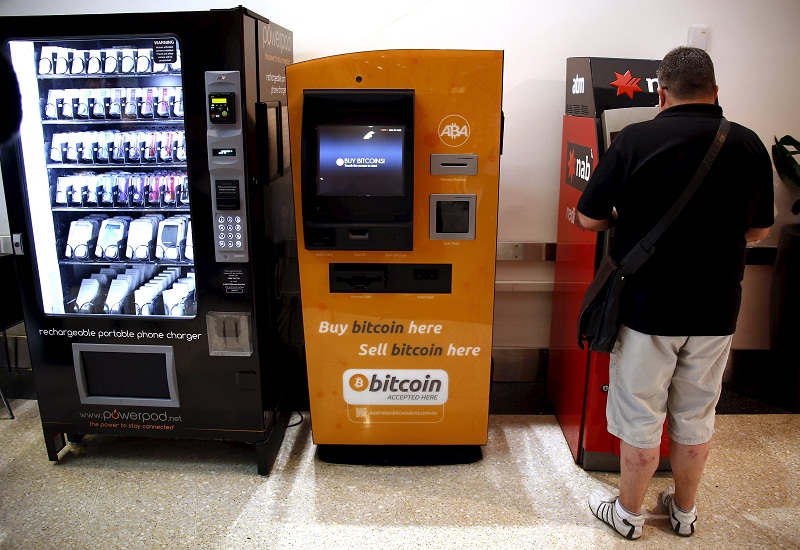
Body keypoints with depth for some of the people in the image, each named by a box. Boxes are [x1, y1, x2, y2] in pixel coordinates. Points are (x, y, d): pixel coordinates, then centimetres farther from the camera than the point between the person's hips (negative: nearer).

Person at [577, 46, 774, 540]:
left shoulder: (637, 140, -13)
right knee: (696, 417, 19)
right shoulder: (750, 145, -1)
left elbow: (589, 219, -7)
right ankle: (685, 511, 38)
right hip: (716, 310, 4)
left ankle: (629, 513, 29)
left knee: (640, 418, 11)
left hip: (646, 307, -3)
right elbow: (758, 230, 9)